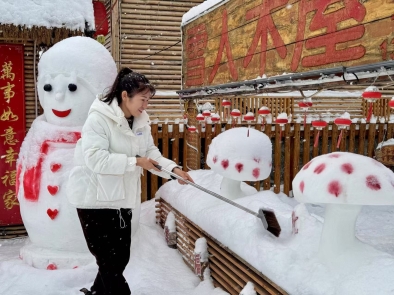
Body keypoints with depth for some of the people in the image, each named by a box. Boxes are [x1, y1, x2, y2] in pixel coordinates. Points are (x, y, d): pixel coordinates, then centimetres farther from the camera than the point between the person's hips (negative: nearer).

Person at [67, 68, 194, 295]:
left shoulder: (141, 122, 6)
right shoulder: (99, 118, -19)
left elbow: (151, 153, 6)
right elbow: (95, 159, -28)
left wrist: (173, 168, -11)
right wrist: (134, 162, -26)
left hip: (122, 198, 8)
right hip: (95, 198, -8)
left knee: (121, 257, 17)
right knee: (110, 260, 0)